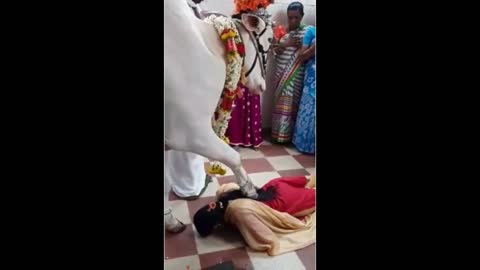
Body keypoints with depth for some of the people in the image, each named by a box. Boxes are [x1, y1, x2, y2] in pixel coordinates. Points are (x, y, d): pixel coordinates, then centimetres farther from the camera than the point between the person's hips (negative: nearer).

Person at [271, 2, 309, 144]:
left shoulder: (307, 31, -2)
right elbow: (276, 52, 6)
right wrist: (285, 44, -11)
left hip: (295, 76, -4)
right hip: (281, 74, 5)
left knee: (289, 104, -3)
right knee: (280, 103, 7)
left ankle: (286, 135, 8)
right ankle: (278, 132, 17)